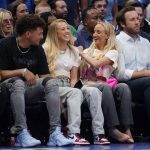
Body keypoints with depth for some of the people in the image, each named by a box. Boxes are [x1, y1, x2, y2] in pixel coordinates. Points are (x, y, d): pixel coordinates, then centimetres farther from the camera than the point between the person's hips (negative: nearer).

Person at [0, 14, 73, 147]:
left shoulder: (38, 50, 11)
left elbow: (45, 76, 6)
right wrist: (23, 72, -14)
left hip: (29, 90, 4)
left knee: (51, 82, -22)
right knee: (18, 82, -37)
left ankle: (55, 133, -34)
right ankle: (22, 133, -45)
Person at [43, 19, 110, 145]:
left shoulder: (74, 51, 23)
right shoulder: (46, 49, 6)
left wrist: (71, 88, -6)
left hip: (68, 86, 5)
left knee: (93, 91, -25)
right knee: (76, 93, -36)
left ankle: (98, 133, -32)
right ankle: (73, 134, -46)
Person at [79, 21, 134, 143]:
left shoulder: (112, 52, 12)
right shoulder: (88, 51, 22)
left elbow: (96, 64, -5)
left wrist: (82, 54, 6)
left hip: (104, 85, 0)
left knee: (123, 87, -32)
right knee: (105, 88, -36)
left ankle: (127, 128, -39)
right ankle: (112, 129, -42)